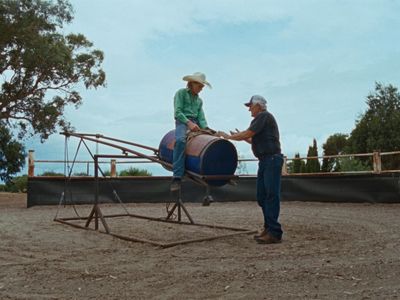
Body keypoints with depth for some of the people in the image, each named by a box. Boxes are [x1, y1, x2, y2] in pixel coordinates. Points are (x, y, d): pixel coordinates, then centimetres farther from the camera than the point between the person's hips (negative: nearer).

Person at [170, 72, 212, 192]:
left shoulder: (199, 100, 24)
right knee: (180, 140, -37)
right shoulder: (181, 93, 7)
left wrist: (206, 128, -9)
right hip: (182, 121, -6)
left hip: (195, 123, 6)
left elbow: (201, 117, 12)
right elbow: (177, 112, -6)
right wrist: (188, 123, -21)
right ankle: (177, 177, -40)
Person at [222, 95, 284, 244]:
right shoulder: (260, 119, 22)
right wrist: (242, 137, 22)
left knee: (271, 195, -12)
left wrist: (230, 137, 0)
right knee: (262, 196, 11)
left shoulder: (264, 116, -8)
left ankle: (275, 233, -11)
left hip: (272, 159, -10)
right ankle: (268, 228, 19)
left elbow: (248, 133, -13)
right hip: (265, 160, 10)